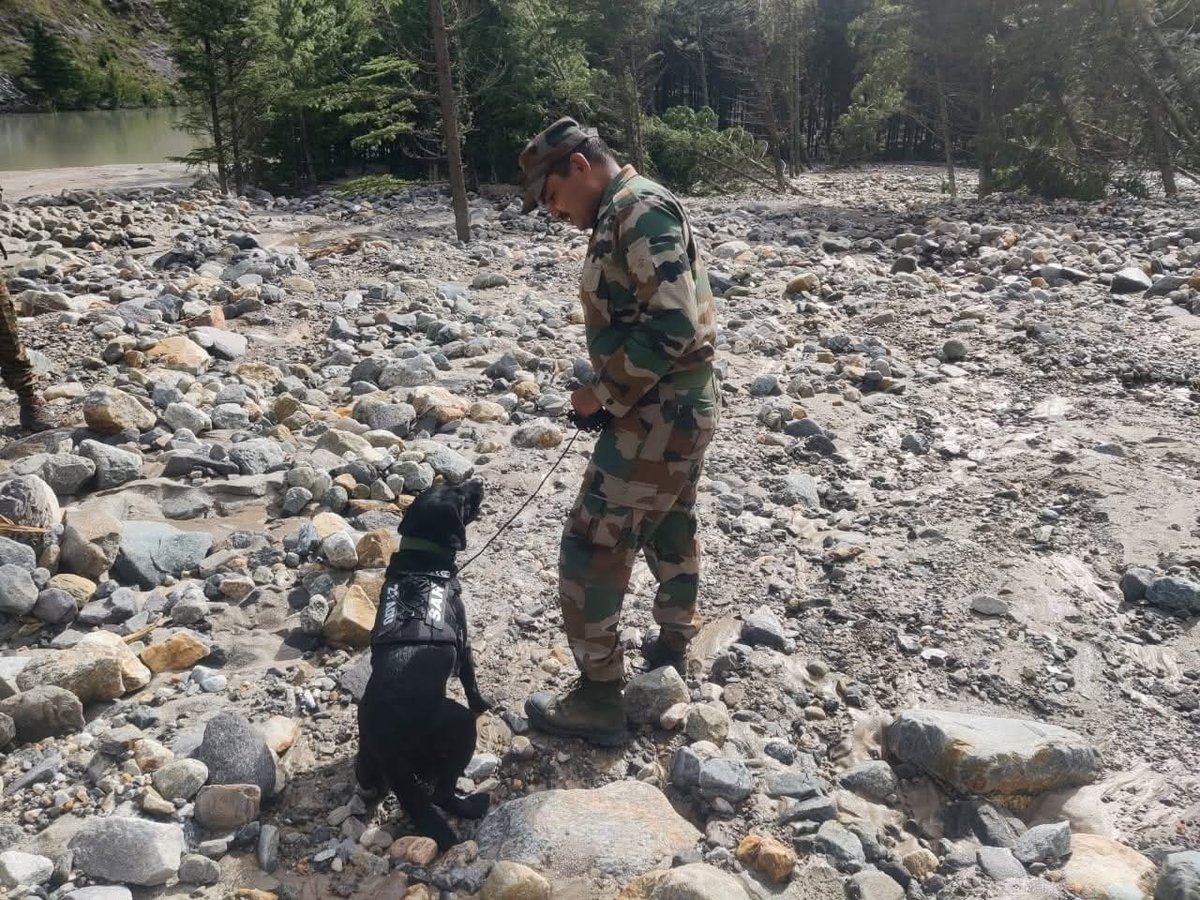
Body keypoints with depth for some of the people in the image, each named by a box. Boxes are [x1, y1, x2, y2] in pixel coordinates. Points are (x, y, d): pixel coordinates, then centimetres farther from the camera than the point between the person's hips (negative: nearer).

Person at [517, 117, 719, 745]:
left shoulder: (640, 210, -18)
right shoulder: (628, 214, 14)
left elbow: (672, 325, -27)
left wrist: (605, 394, -18)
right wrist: (613, 391, 7)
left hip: (658, 414, -11)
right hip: (682, 407, 11)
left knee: (592, 547, -4)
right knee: (670, 529, 24)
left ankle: (599, 698, 6)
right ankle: (673, 646, 43)